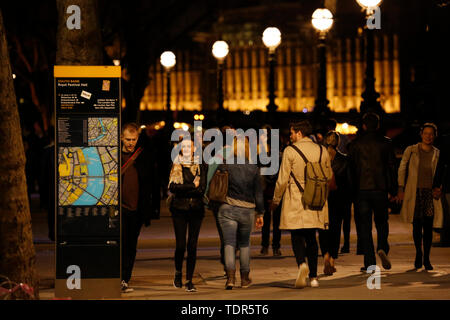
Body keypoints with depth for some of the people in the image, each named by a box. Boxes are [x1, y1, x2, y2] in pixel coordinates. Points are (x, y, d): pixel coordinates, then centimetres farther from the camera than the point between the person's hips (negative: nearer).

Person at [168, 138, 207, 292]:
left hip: (196, 209, 0)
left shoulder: (200, 166, 6)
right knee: (181, 245, -5)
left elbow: (202, 189, -6)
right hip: (179, 209, 0)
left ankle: (189, 280, 5)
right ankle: (178, 273, 21)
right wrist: (193, 186, -10)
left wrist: (182, 189, -9)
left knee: (192, 246, -2)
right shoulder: (176, 166, 6)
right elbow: (172, 187, -8)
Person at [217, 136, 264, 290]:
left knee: (229, 243, -3)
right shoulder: (253, 168, 1)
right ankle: (245, 278, 22)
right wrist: (260, 214, 12)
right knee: (244, 244, 17)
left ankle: (230, 276, -20)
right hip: (247, 210, 2)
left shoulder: (224, 166, -5)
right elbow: (258, 193, 5)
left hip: (228, 209, -2)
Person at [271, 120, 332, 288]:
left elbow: (282, 180, -7)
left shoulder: (290, 151, -8)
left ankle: (302, 263, -26)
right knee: (311, 237, 13)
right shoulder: (322, 151, 5)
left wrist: (275, 200, 6)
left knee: (297, 236, 2)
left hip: (295, 202, -4)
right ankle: (313, 276, 12)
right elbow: (328, 177, 16)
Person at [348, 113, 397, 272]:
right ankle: (382, 248, -11)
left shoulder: (355, 144, 2)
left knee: (365, 226, 3)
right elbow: (392, 167, 2)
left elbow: (351, 168, 2)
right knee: (382, 222, 16)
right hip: (380, 189, 0)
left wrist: (352, 190, 7)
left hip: (361, 189, 0)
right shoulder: (385, 143, 1)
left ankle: (369, 263, 0)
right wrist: (393, 191, 8)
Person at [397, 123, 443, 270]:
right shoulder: (411, 151, 2)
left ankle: (426, 258, 9)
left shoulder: (437, 154, 7)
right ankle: (418, 254, 16)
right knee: (417, 225, -3)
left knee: (428, 227, -1)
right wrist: (401, 189, -3)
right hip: (414, 192, -1)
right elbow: (402, 169, 4)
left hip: (430, 193, 1)